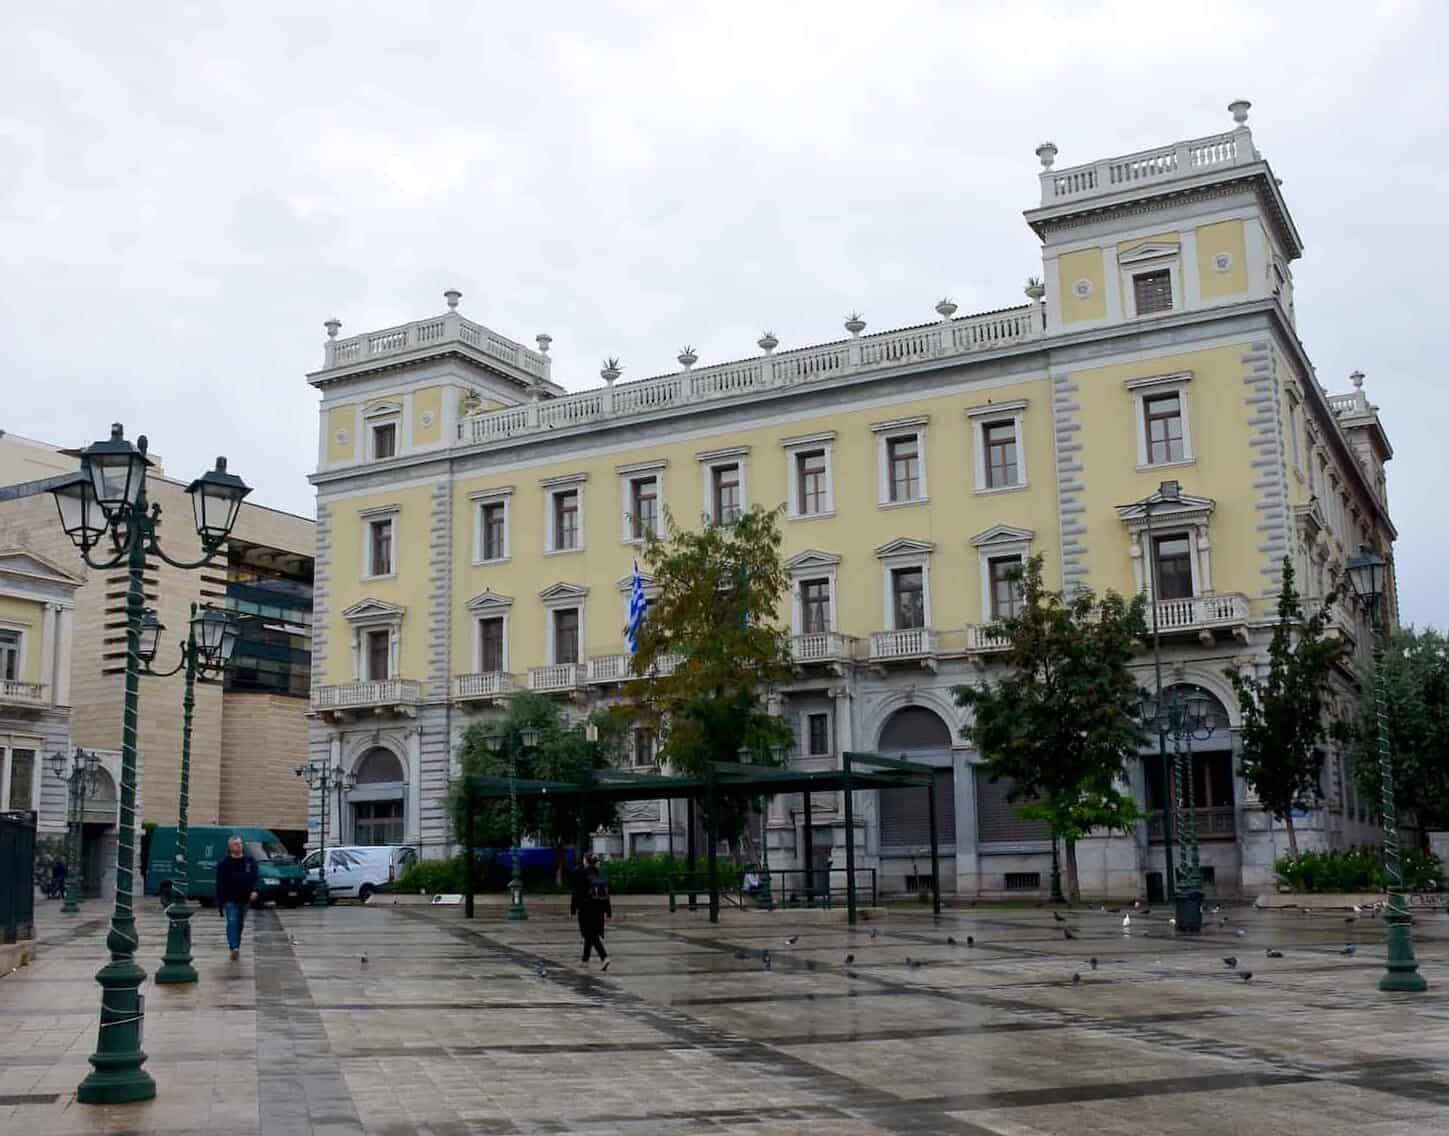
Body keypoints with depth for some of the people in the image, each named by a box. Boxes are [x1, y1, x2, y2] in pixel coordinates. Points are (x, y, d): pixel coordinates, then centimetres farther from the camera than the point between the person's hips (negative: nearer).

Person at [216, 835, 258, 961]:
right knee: (232, 922, -16)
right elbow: (220, 884, -1)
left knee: (240, 924, 11)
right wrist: (219, 902, -4)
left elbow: (254, 878, 5)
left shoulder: (250, 861, 6)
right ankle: (234, 948, -27)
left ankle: (236, 947, 22)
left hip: (244, 899, 3)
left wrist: (254, 890, -14)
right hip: (230, 899, -3)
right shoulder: (223, 863, -1)